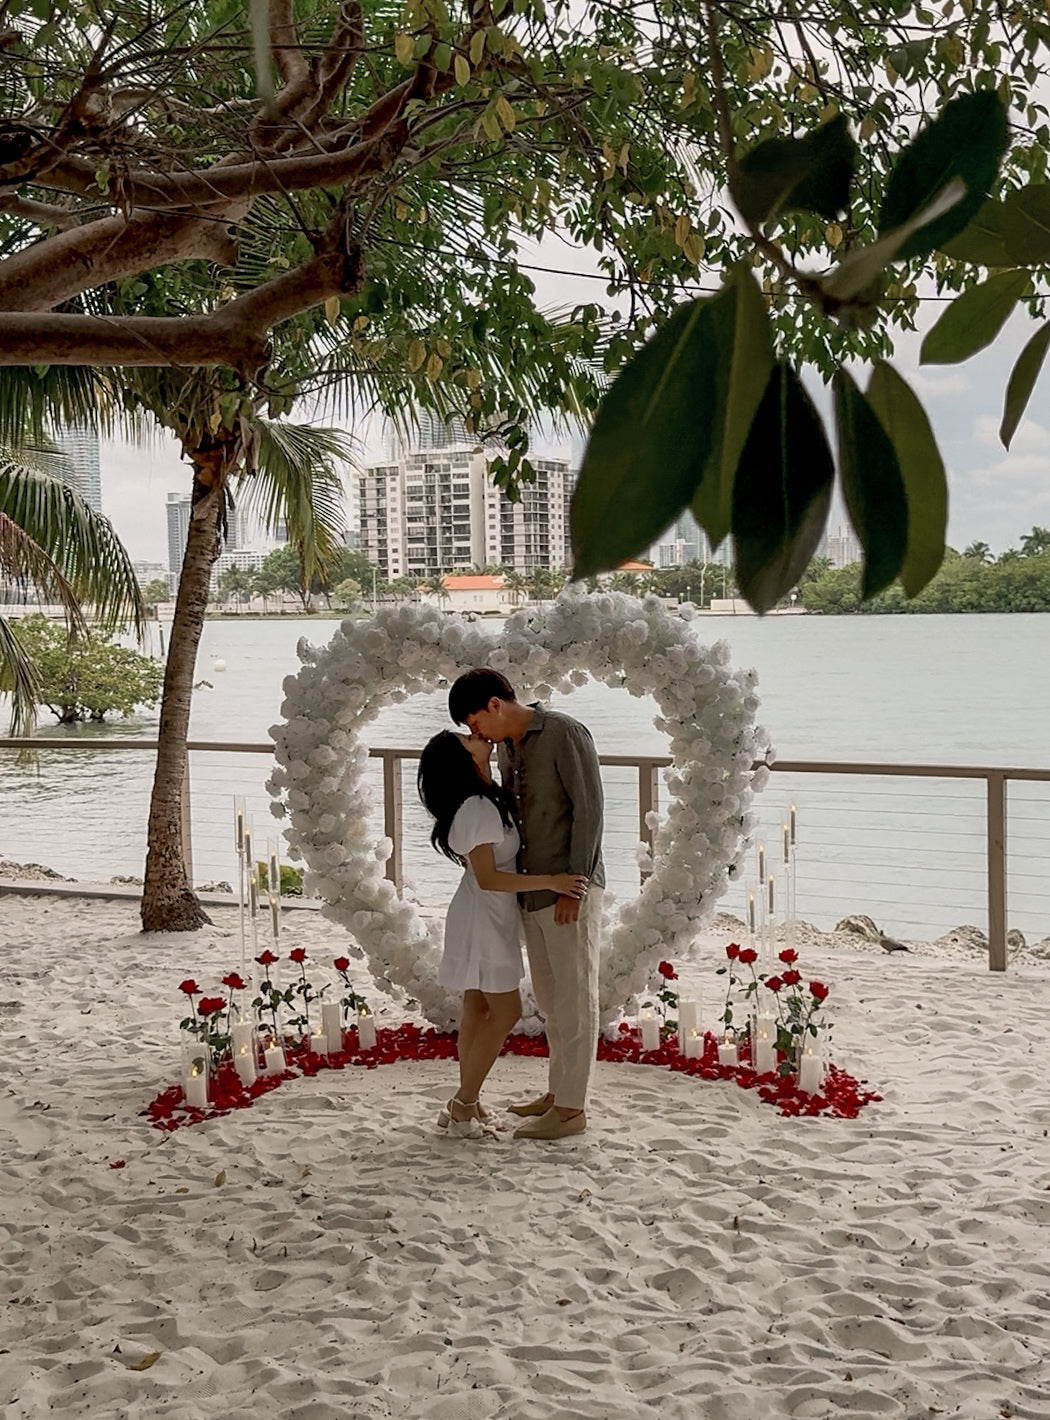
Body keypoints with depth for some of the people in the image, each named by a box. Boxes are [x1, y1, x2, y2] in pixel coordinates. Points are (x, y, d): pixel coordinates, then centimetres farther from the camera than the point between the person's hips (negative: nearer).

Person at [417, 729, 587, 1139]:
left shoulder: (483, 800, 7)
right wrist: (549, 882, -25)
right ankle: (463, 1105, 1)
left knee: (478, 1006, 12)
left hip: (484, 917, 9)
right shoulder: (478, 809, -24)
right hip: (485, 919, -9)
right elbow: (487, 877, -24)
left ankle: (466, 1101, 18)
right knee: (505, 1011, -4)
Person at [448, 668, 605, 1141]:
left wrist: (574, 886, -19)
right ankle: (558, 1091, 27)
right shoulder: (508, 747, 12)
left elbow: (588, 810, -16)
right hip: (533, 892, 9)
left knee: (574, 998, -1)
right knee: (551, 998, 16)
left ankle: (571, 1108, 4)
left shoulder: (565, 734, -13)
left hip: (570, 892, -9)